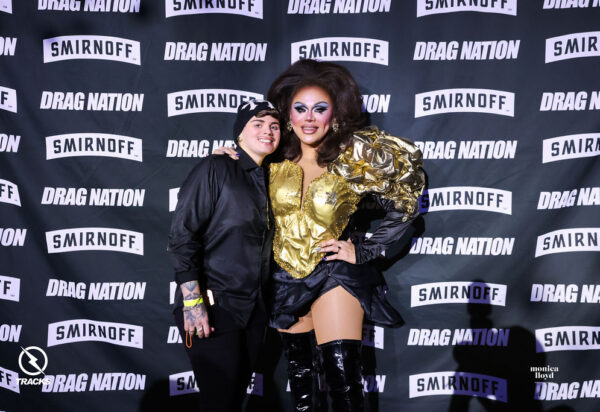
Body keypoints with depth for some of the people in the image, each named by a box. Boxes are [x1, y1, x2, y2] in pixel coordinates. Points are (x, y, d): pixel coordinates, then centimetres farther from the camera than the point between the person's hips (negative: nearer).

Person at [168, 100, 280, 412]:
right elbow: (182, 234, -14)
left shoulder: (267, 180, 13)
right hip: (214, 308, -6)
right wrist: (192, 301, -20)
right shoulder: (216, 169, -8)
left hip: (252, 311, 7)